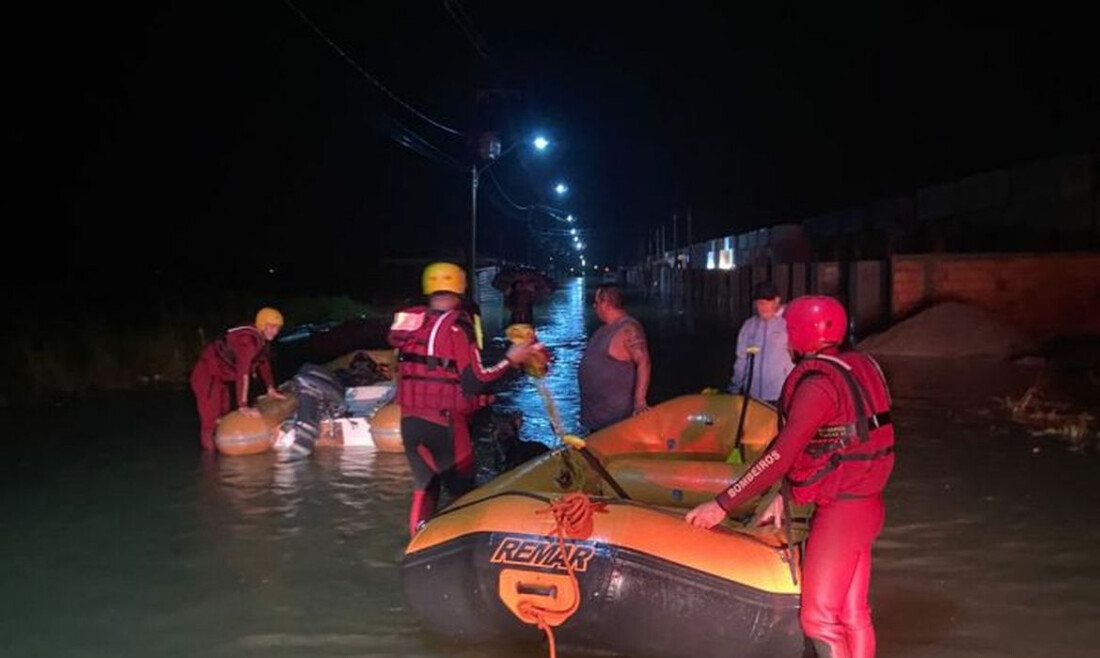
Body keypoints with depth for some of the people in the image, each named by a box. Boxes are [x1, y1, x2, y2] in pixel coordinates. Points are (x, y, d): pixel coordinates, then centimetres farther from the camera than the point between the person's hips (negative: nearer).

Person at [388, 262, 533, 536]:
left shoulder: (410, 321, 3)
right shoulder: (457, 326, -14)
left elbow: (411, 370, 11)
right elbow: (475, 382, -17)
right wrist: (510, 361, -6)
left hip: (410, 420, 6)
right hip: (445, 424, -6)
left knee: (424, 484, 21)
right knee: (463, 491, 9)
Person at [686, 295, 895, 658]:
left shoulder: (818, 382, -19)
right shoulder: (853, 366, 8)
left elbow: (781, 455, -24)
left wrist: (722, 504, -20)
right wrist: (784, 497, 11)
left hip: (841, 511, -9)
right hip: (861, 504, 9)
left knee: (818, 617, 0)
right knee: (852, 613, 17)